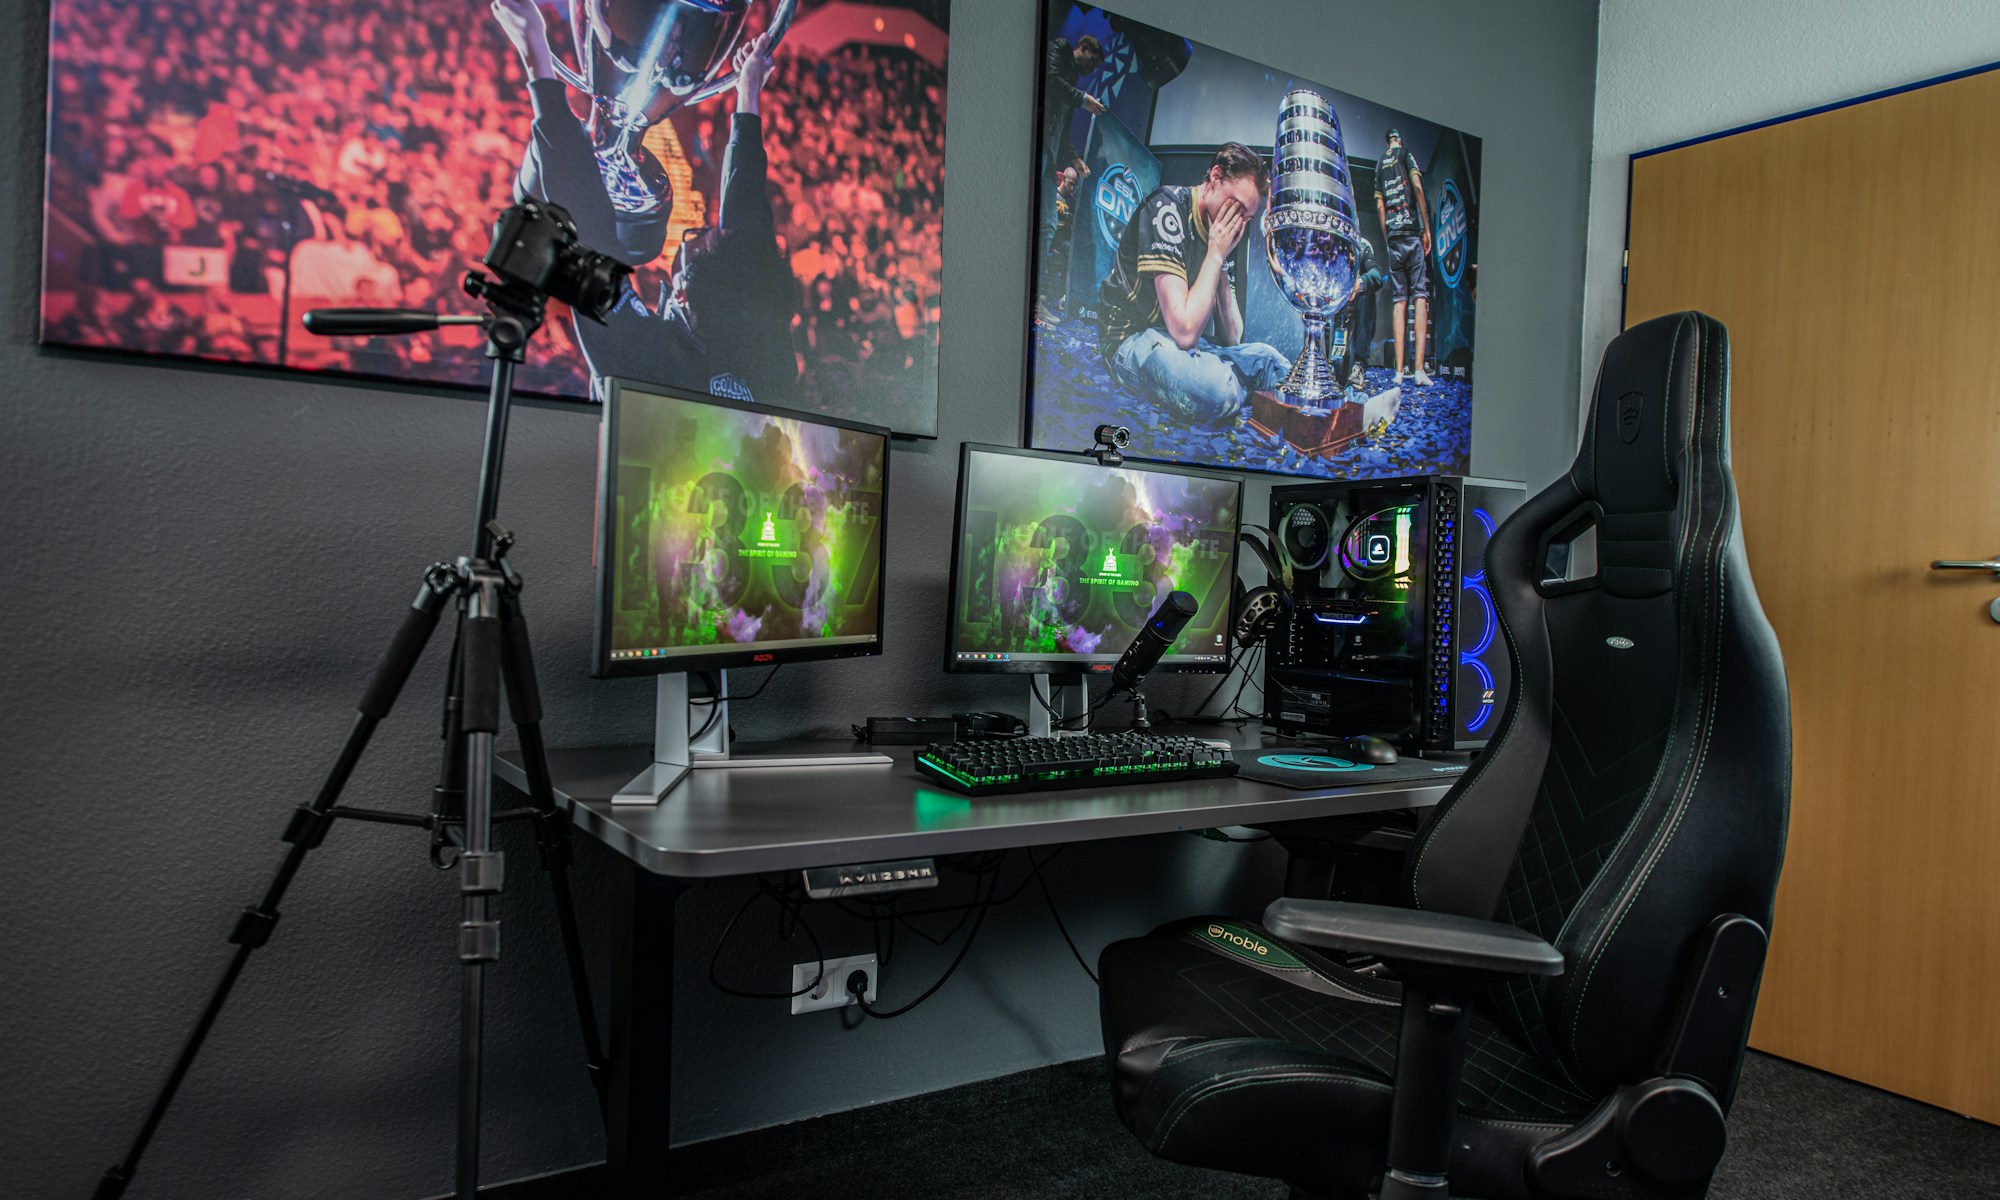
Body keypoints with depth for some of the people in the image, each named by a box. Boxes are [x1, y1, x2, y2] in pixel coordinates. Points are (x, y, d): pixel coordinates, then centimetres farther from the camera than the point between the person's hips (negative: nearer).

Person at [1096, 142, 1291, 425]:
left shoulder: (1219, 234, 6)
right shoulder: (1168, 206, -18)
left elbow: (1231, 338, 5)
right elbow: (1184, 331, -27)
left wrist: (1222, 261, -5)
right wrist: (1215, 256, -18)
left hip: (1185, 339, 8)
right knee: (1219, 389, -32)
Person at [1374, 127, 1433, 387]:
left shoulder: (1379, 165, 18)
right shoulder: (1407, 155, 7)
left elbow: (1379, 206, 12)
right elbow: (1417, 186, -7)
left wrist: (1387, 239, 15)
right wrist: (1427, 229, -4)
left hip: (1393, 238, 4)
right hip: (1413, 232, -4)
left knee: (1400, 301, 2)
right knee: (1420, 297, -8)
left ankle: (1400, 371, -5)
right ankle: (1419, 369, -18)